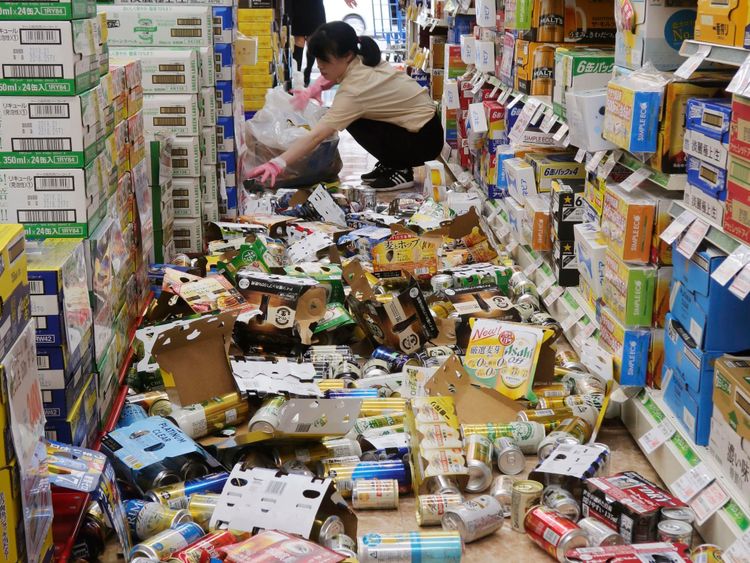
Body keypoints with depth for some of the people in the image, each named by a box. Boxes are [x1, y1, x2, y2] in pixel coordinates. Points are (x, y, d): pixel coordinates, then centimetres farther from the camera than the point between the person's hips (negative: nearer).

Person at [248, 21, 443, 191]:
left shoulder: (354, 91, -28)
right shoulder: (361, 59, -4)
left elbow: (316, 136, -35)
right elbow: (332, 74, 20)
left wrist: (277, 164, -41)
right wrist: (313, 90, -1)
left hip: (425, 138, -9)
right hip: (423, 119, 9)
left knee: (354, 121, -13)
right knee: (348, 115, 7)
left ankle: (400, 169, -3)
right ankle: (390, 164, 17)